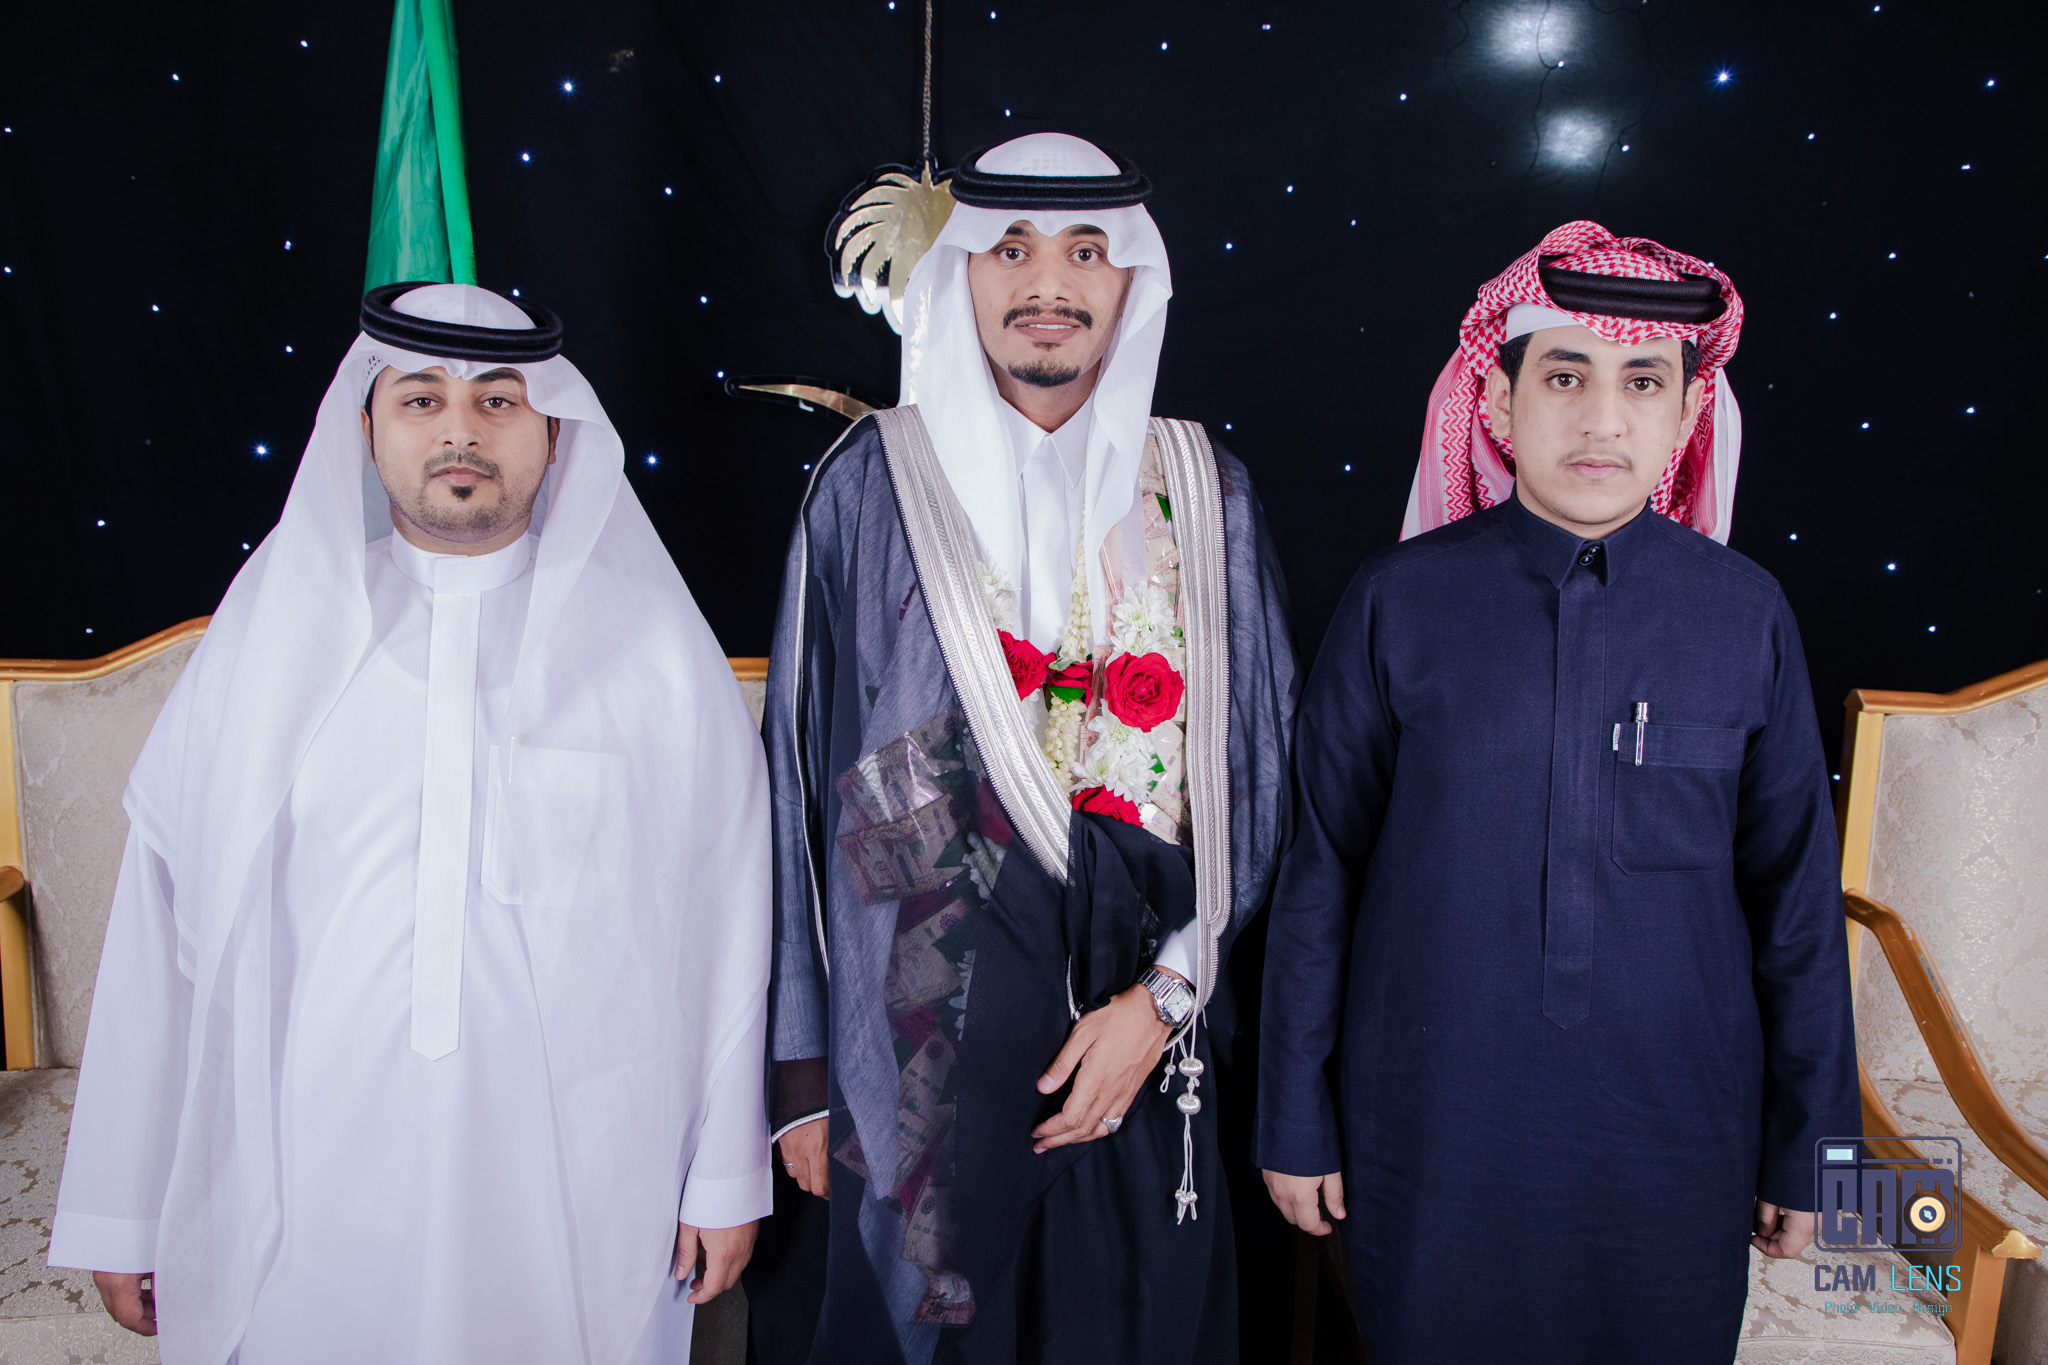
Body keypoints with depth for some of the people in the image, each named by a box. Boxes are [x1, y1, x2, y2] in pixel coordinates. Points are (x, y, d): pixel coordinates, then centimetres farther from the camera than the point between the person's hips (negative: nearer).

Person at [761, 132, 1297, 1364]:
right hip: (923, 1038, -1)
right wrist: (805, 1069, -1)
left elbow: (1256, 766, 5)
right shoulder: (874, 482, -1)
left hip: (1140, 1035, 2)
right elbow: (804, 771, 0)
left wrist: (1164, 995, -7)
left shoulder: (1206, 496, 4)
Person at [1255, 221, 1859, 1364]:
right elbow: (1319, 870, -2)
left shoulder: (1745, 614, -4)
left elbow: (1797, 894, 3)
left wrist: (1808, 1143, 7)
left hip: (1672, 1140, 1)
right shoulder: (1400, 604, -7)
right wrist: (1296, 1120, 1)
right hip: (1433, 1131, -1)